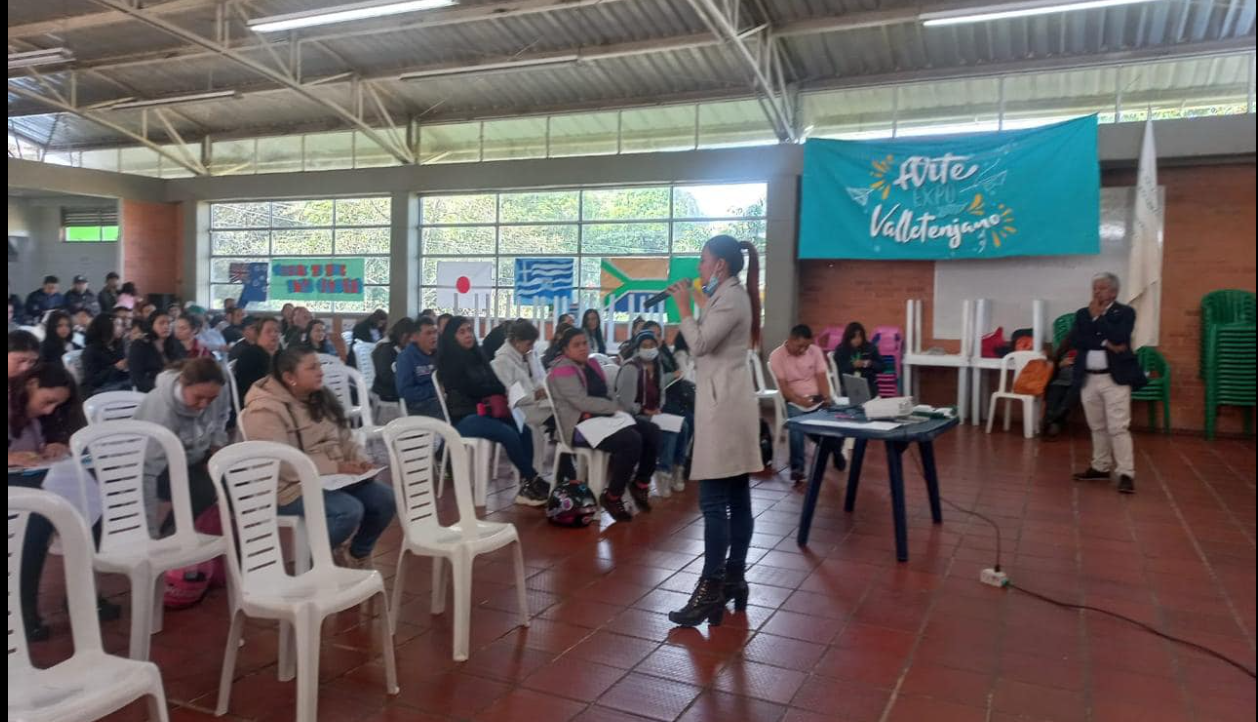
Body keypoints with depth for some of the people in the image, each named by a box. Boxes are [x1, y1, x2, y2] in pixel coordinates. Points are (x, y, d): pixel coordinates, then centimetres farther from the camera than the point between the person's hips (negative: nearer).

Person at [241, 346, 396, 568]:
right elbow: (281, 464, -24)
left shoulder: (320, 398, 10)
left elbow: (345, 439, 14)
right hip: (293, 486, -8)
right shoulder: (265, 409, -16)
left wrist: (359, 459, -9)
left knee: (385, 498, -10)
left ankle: (357, 554, 14)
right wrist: (336, 467, -25)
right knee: (350, 510, -29)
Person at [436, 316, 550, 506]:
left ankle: (526, 485, -19)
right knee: (509, 434, -27)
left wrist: (503, 393, -9)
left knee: (524, 430, -16)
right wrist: (502, 390, -3)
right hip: (463, 417, -7)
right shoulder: (451, 361, -6)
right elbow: (471, 389, -13)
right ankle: (534, 481, -15)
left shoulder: (476, 355, 15)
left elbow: (494, 382, 14)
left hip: (484, 411, 7)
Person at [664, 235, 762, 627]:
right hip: (730, 402, 11)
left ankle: (711, 589, -9)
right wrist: (694, 305, 9)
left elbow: (700, 344, -18)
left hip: (723, 405, -11)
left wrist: (684, 306, -8)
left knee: (713, 500, -11)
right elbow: (707, 341, 16)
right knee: (737, 498, 10)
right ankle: (733, 579, 16)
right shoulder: (731, 296, 20)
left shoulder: (731, 298, -11)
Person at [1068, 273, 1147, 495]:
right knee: (1097, 427, 14)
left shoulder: (1125, 312, -1)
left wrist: (1098, 317, -10)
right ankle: (1101, 467, 24)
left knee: (1118, 428, -9)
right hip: (1088, 379, 5)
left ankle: (1126, 474, -5)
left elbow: (1118, 338, -18)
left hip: (1115, 378, -4)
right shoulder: (1083, 313, 11)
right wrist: (1105, 343, -14)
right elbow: (1075, 341, -4)